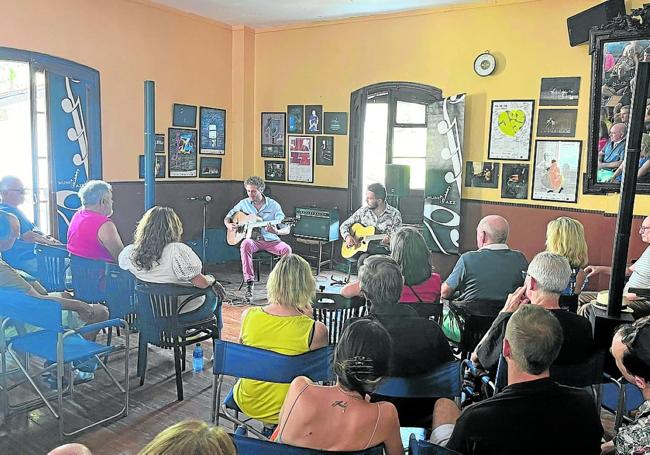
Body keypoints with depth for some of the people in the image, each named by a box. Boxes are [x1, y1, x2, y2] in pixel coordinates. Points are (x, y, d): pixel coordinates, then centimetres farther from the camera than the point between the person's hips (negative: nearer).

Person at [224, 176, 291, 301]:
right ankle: (249, 283, -34)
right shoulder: (243, 203, 7)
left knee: (286, 249, -29)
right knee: (245, 245, -35)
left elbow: (286, 230, -4)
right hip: (252, 240, 1)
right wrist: (229, 225, -5)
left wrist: (276, 232, -27)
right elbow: (227, 217, 19)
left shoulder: (273, 205, -1)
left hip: (270, 240, 0)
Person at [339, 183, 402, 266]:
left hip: (383, 250, -2)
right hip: (364, 250, 2)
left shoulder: (394, 214, -1)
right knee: (363, 259, -32)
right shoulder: (363, 211, 7)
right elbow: (344, 225, 12)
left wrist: (390, 239, -26)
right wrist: (347, 236, -8)